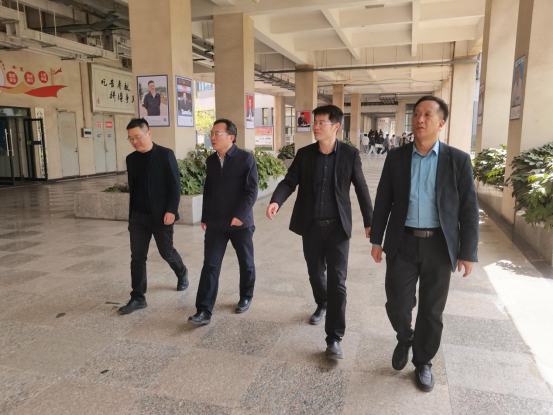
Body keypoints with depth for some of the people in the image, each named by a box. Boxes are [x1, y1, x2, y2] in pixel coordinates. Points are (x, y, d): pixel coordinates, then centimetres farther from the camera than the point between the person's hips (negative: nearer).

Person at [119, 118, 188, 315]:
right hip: (138, 216, 5)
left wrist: (171, 210, -18)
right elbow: (132, 188, 13)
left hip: (161, 215, -4)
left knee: (167, 252, 9)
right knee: (137, 256, 2)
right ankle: (138, 298, 9)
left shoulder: (165, 154, -9)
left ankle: (182, 273, 39)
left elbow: (175, 185, -11)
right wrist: (132, 214, 14)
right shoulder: (131, 158, 7)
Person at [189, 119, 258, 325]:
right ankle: (204, 311, 3)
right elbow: (208, 190, 13)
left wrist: (240, 215, -21)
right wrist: (205, 217, 11)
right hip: (215, 223, 4)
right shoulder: (211, 160, 7)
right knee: (210, 266, -1)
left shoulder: (246, 158, -9)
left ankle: (246, 297, 35)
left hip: (240, 223, -3)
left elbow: (252, 191, -13)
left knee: (246, 263, 13)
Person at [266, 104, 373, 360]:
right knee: (315, 273, 18)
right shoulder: (304, 154, 1)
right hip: (311, 226, 3)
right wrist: (276, 201, -26)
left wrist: (369, 221, 1)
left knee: (337, 281, -4)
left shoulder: (350, 154, -4)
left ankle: (334, 339, 4)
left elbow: (361, 188, 1)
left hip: (337, 226, -2)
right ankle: (322, 305, 48)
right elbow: (290, 181, -5)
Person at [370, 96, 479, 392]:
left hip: (439, 246, -1)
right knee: (397, 305, 4)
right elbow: (383, 202, 5)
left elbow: (468, 209, -2)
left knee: (431, 311, 10)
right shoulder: (396, 158, 2)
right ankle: (404, 339, 38)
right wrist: (376, 240, 4)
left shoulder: (458, 160, -3)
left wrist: (468, 252, -4)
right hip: (403, 244, 1)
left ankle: (423, 362, 32)